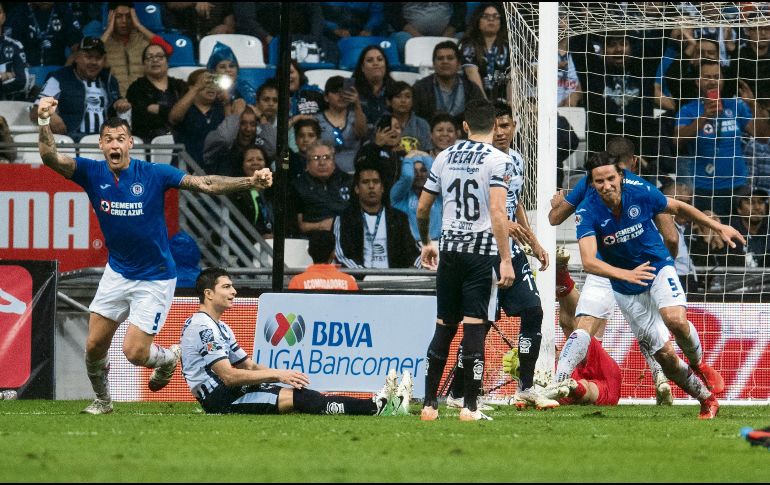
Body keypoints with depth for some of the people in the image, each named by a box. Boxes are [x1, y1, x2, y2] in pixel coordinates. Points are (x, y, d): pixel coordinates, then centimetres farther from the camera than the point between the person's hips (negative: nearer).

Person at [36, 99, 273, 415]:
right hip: (117, 273, 4)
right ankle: (102, 400, 30)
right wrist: (44, 122, -38)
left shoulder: (153, 174, -15)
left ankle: (168, 357, 25)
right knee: (94, 345, 2)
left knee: (134, 352, -11)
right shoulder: (92, 173, -8)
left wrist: (251, 182, -31)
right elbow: (50, 157, -20)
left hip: (154, 279, -4)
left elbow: (205, 185, -18)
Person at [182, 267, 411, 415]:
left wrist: (283, 375, 3)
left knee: (299, 393, -8)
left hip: (229, 392, 10)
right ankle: (376, 408, -29)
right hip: (218, 400, -10)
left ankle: (375, 405, -20)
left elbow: (248, 365, 21)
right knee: (295, 398, -21)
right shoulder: (202, 326, -13)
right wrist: (276, 375, -16)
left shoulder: (219, 326, 22)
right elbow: (229, 376, -19)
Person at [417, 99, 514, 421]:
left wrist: (426, 243, 31)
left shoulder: (445, 157, 10)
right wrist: (505, 260, -17)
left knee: (443, 328, 11)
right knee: (474, 327, -5)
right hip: (482, 249, -4)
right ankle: (469, 407, -7)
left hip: (450, 249, 4)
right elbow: (497, 212, -17)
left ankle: (429, 404, 12)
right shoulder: (497, 160, -6)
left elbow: (422, 208, 15)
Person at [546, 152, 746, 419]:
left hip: (659, 268, 0)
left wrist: (718, 227, 5)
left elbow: (678, 207, 4)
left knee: (675, 319, -30)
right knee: (664, 354, -3)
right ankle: (707, 399, 18)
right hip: (626, 290, 0)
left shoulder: (642, 195, -17)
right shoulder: (587, 212, -22)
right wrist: (626, 274, -50)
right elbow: (589, 261, -34)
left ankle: (699, 365, -1)